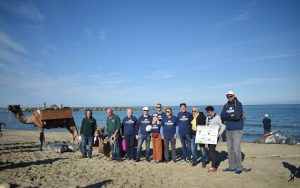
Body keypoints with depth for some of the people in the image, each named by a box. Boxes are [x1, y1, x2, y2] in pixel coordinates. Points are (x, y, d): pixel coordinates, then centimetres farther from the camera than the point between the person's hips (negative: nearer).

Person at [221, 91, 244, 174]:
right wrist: (231, 115, -12)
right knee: (230, 149, 11)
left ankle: (239, 168, 6)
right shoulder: (226, 105, 10)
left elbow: (237, 116, -20)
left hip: (237, 130, -6)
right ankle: (231, 167, 22)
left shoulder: (238, 104, -6)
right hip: (228, 130, 6)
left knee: (236, 150, -7)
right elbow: (222, 116, -1)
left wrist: (227, 116, -9)